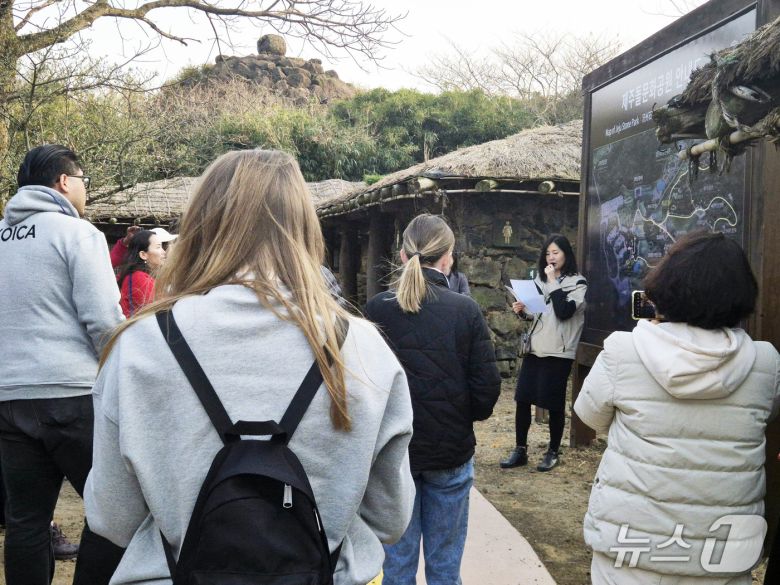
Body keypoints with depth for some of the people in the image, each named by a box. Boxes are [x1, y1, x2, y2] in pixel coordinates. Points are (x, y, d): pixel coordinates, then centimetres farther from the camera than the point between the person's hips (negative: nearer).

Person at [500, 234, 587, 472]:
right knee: (522, 399, 4)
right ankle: (520, 450, 16)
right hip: (534, 348, 5)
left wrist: (553, 282, -16)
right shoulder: (540, 279, 13)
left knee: (554, 404, 3)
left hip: (559, 352, -5)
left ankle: (553, 452, 18)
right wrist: (522, 311, 0)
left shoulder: (577, 283, -4)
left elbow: (563, 312, -20)